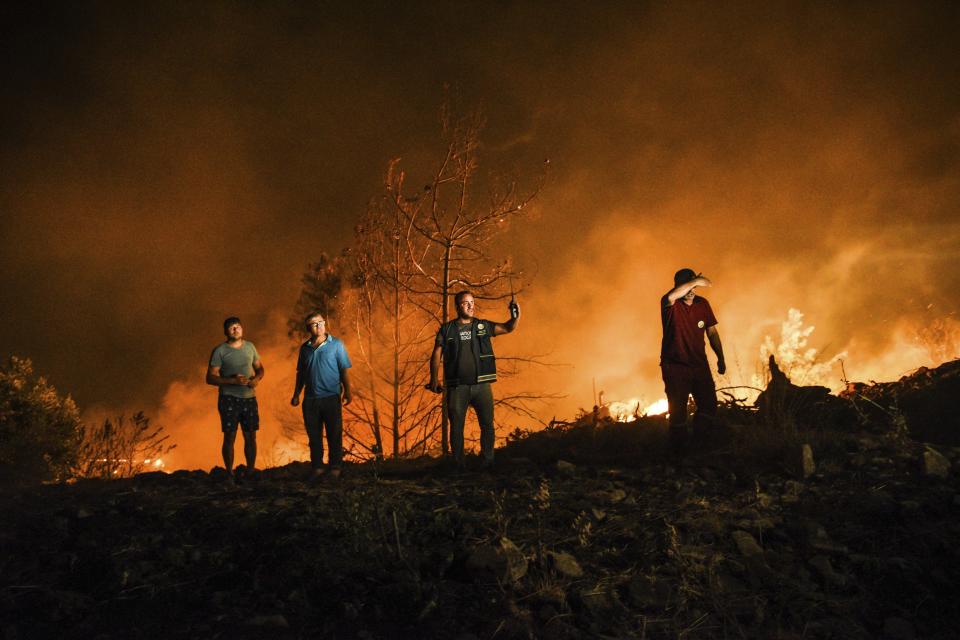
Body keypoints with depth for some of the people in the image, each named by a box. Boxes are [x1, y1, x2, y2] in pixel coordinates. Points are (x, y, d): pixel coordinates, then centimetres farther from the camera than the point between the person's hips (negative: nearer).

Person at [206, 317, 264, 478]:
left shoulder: (250, 346, 8)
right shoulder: (219, 351, -5)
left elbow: (259, 368, 17)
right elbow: (210, 378, -9)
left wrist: (257, 378, -6)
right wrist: (233, 381, -21)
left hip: (249, 398, 4)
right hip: (229, 399, -4)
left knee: (251, 436, 7)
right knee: (230, 437, -3)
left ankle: (251, 470, 18)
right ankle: (229, 473, 5)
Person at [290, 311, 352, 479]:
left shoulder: (336, 345, 0)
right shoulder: (305, 348, 10)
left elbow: (344, 370, -1)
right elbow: (301, 373, 16)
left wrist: (347, 391, -9)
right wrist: (296, 394, 12)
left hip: (331, 397, -3)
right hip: (310, 399, 3)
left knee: (334, 435, 1)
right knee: (314, 436, 7)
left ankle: (335, 468, 8)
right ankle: (317, 468, 16)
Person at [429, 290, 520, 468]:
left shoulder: (483, 326, 7)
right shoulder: (447, 330, 4)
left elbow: (508, 328, 5)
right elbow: (436, 354, 4)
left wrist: (515, 316, -15)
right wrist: (434, 378, -3)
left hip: (481, 385, 1)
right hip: (457, 387, -1)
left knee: (487, 424, 3)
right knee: (456, 426, 5)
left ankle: (488, 463, 13)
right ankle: (458, 465, 16)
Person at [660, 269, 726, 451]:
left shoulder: (702, 304, 3)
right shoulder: (671, 304, -12)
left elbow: (712, 332, 11)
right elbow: (671, 296, -39)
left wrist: (720, 358, 7)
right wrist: (696, 281, -33)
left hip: (700, 365, 5)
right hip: (675, 367, -5)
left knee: (709, 408, 8)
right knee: (678, 413, 1)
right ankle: (679, 451, 16)